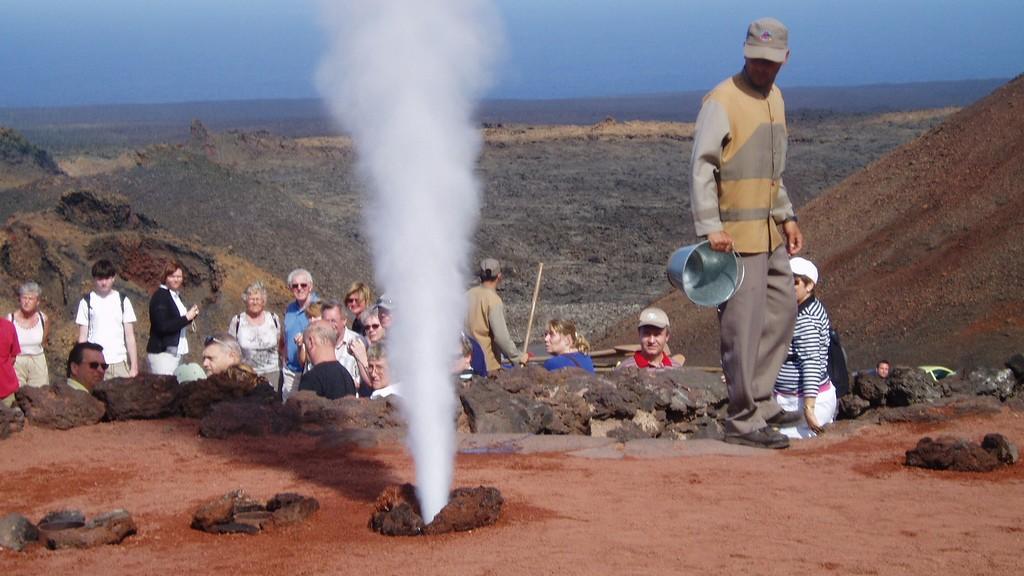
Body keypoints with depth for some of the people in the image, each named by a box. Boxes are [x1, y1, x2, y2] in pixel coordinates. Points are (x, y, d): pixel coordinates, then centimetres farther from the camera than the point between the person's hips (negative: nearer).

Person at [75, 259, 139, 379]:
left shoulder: (123, 301, 7)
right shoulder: (87, 302, 4)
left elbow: (130, 336, 6)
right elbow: (83, 337, 5)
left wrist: (134, 366, 0)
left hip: (120, 363, 1)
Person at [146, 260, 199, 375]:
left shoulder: (176, 295, 16)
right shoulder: (160, 297, -11)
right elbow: (163, 326, -21)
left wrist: (191, 314, 5)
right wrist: (187, 318, -18)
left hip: (175, 352, 9)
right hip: (162, 353, -9)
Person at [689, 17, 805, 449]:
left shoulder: (774, 98, 15)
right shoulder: (722, 101, -12)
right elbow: (701, 167, -16)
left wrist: (787, 217, 19)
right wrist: (710, 226, -23)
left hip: (771, 233, 9)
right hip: (736, 235, -9)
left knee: (782, 310, 14)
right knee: (743, 328, -7)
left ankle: (760, 401, 24)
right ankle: (744, 421, -1)